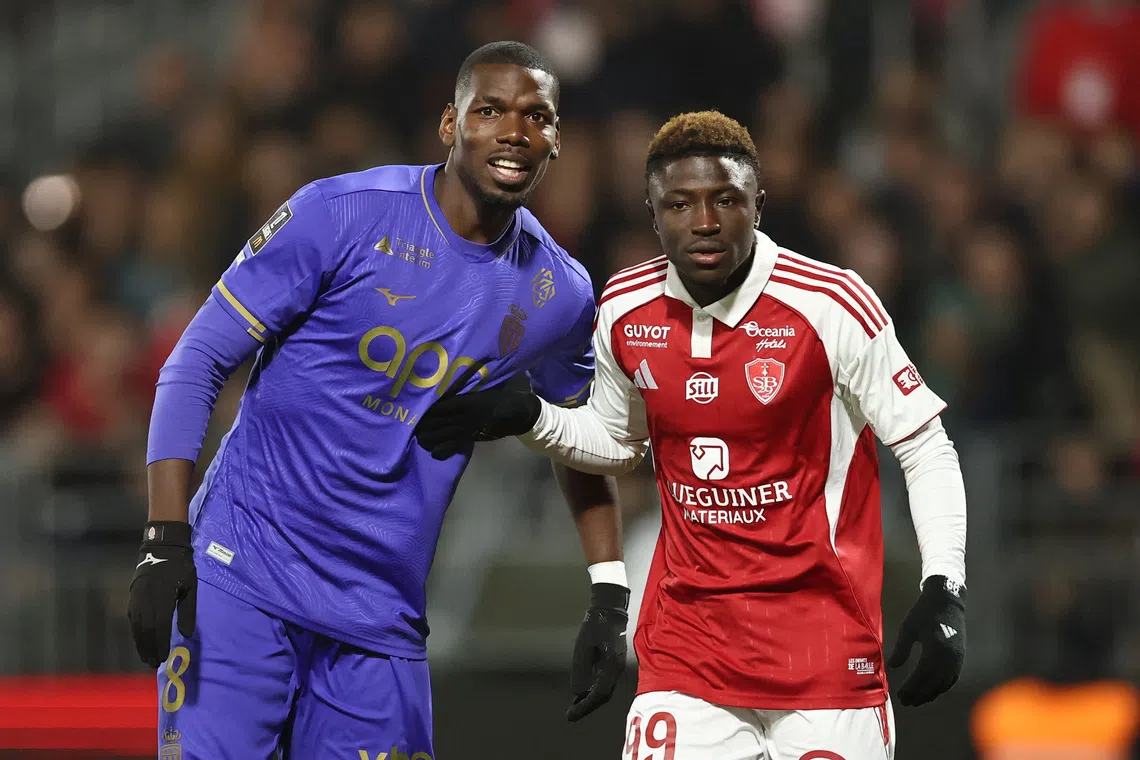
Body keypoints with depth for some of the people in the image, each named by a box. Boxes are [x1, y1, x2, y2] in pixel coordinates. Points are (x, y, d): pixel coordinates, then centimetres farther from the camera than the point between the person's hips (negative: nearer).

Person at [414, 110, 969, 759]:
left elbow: (926, 448, -5)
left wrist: (945, 591, -14)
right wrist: (528, 417, 6)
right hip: (686, 647, 3)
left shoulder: (830, 306, -12)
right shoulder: (625, 311, 3)